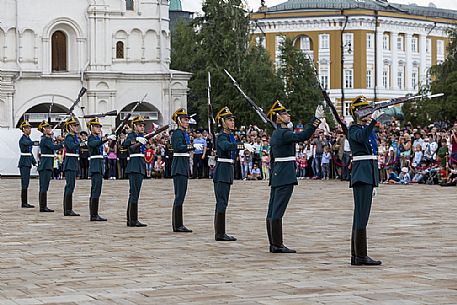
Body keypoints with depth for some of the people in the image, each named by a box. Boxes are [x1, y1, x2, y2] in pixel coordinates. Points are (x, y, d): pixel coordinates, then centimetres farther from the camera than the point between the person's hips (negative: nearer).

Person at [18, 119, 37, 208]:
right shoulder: (23, 139, -12)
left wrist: (34, 162, 18)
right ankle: (23, 203, -7)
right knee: (24, 183, -8)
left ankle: (25, 203, 12)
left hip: (28, 163, 9)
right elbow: (29, 143, -33)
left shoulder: (28, 138, 16)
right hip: (24, 163, -9)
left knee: (26, 184, 9)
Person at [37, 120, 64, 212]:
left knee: (43, 187, 11)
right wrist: (64, 144, -26)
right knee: (44, 187, -8)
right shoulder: (45, 139, -13)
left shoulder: (48, 139, 16)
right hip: (45, 166, -10)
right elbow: (54, 147, -26)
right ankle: (43, 207, -8)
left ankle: (43, 207, 14)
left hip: (47, 166, 10)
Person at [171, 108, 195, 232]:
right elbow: (178, 147, -29)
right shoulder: (177, 134, -12)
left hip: (184, 167, 10)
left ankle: (179, 224, 14)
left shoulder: (184, 133, 18)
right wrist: (191, 147, -37)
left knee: (180, 196, 10)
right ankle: (177, 225, -9)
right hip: (179, 167, -10)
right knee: (179, 196, -10)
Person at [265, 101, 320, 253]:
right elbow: (302, 136, -31)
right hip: (286, 176, -10)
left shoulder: (275, 134, 15)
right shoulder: (284, 133, -15)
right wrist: (314, 123, -33)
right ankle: (277, 245, -8)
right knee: (278, 211, -9)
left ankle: (273, 244, 14)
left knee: (273, 210, 8)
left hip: (277, 175, 10)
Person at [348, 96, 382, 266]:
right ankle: (360, 256, -13)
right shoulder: (353, 129, -6)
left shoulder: (369, 129, 20)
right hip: (361, 174, -9)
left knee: (360, 215, 9)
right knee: (362, 214, -12)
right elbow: (362, 137, -31)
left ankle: (356, 255, 12)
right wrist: (373, 120, -40)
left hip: (369, 174, 9)